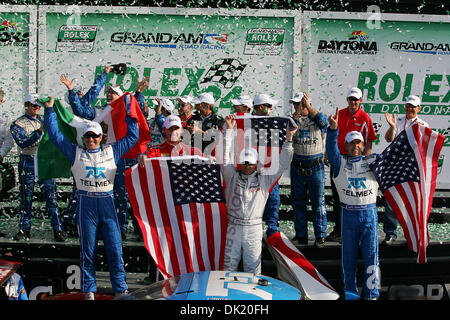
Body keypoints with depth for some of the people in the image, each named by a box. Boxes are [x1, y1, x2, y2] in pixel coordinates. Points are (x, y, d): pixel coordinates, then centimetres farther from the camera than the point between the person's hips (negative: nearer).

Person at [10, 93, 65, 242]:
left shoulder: (43, 120, 14)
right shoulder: (18, 124, -1)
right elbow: (22, 143, -17)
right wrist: (39, 132, -26)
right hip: (27, 163, -2)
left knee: (51, 196, -4)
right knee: (26, 197, 5)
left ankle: (58, 229, -4)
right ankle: (24, 229, 16)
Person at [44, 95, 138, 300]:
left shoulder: (112, 151, 13)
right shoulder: (76, 153, 11)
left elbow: (132, 137, 19)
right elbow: (55, 135, 12)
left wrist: (130, 114, 13)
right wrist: (50, 110, 10)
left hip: (107, 202, 1)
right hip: (85, 204, -1)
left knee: (115, 248, -1)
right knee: (87, 249, 3)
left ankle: (120, 289, 7)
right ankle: (89, 290, 11)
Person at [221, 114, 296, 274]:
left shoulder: (264, 180, 3)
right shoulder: (232, 177, 3)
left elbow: (282, 165, -1)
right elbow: (226, 157, -4)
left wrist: (288, 140, -10)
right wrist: (229, 130, -11)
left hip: (254, 229, 0)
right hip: (234, 228, 0)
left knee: (253, 269, 5)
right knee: (229, 266, 8)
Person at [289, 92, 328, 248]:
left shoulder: (317, 117, -1)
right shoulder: (294, 118, 6)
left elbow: (324, 122, -24)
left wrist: (308, 106, -18)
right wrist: (298, 112, -16)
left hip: (316, 166, -3)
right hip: (297, 166, 4)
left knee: (318, 201, 2)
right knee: (297, 201, 10)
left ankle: (320, 236, 11)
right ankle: (301, 235, 21)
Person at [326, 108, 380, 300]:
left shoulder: (372, 161, 9)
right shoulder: (340, 162, 5)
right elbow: (331, 148, -11)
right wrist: (333, 128, -28)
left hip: (369, 213, 0)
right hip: (348, 214, 0)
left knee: (371, 255, 0)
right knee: (349, 255, 6)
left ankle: (372, 293, 8)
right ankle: (350, 291, 20)